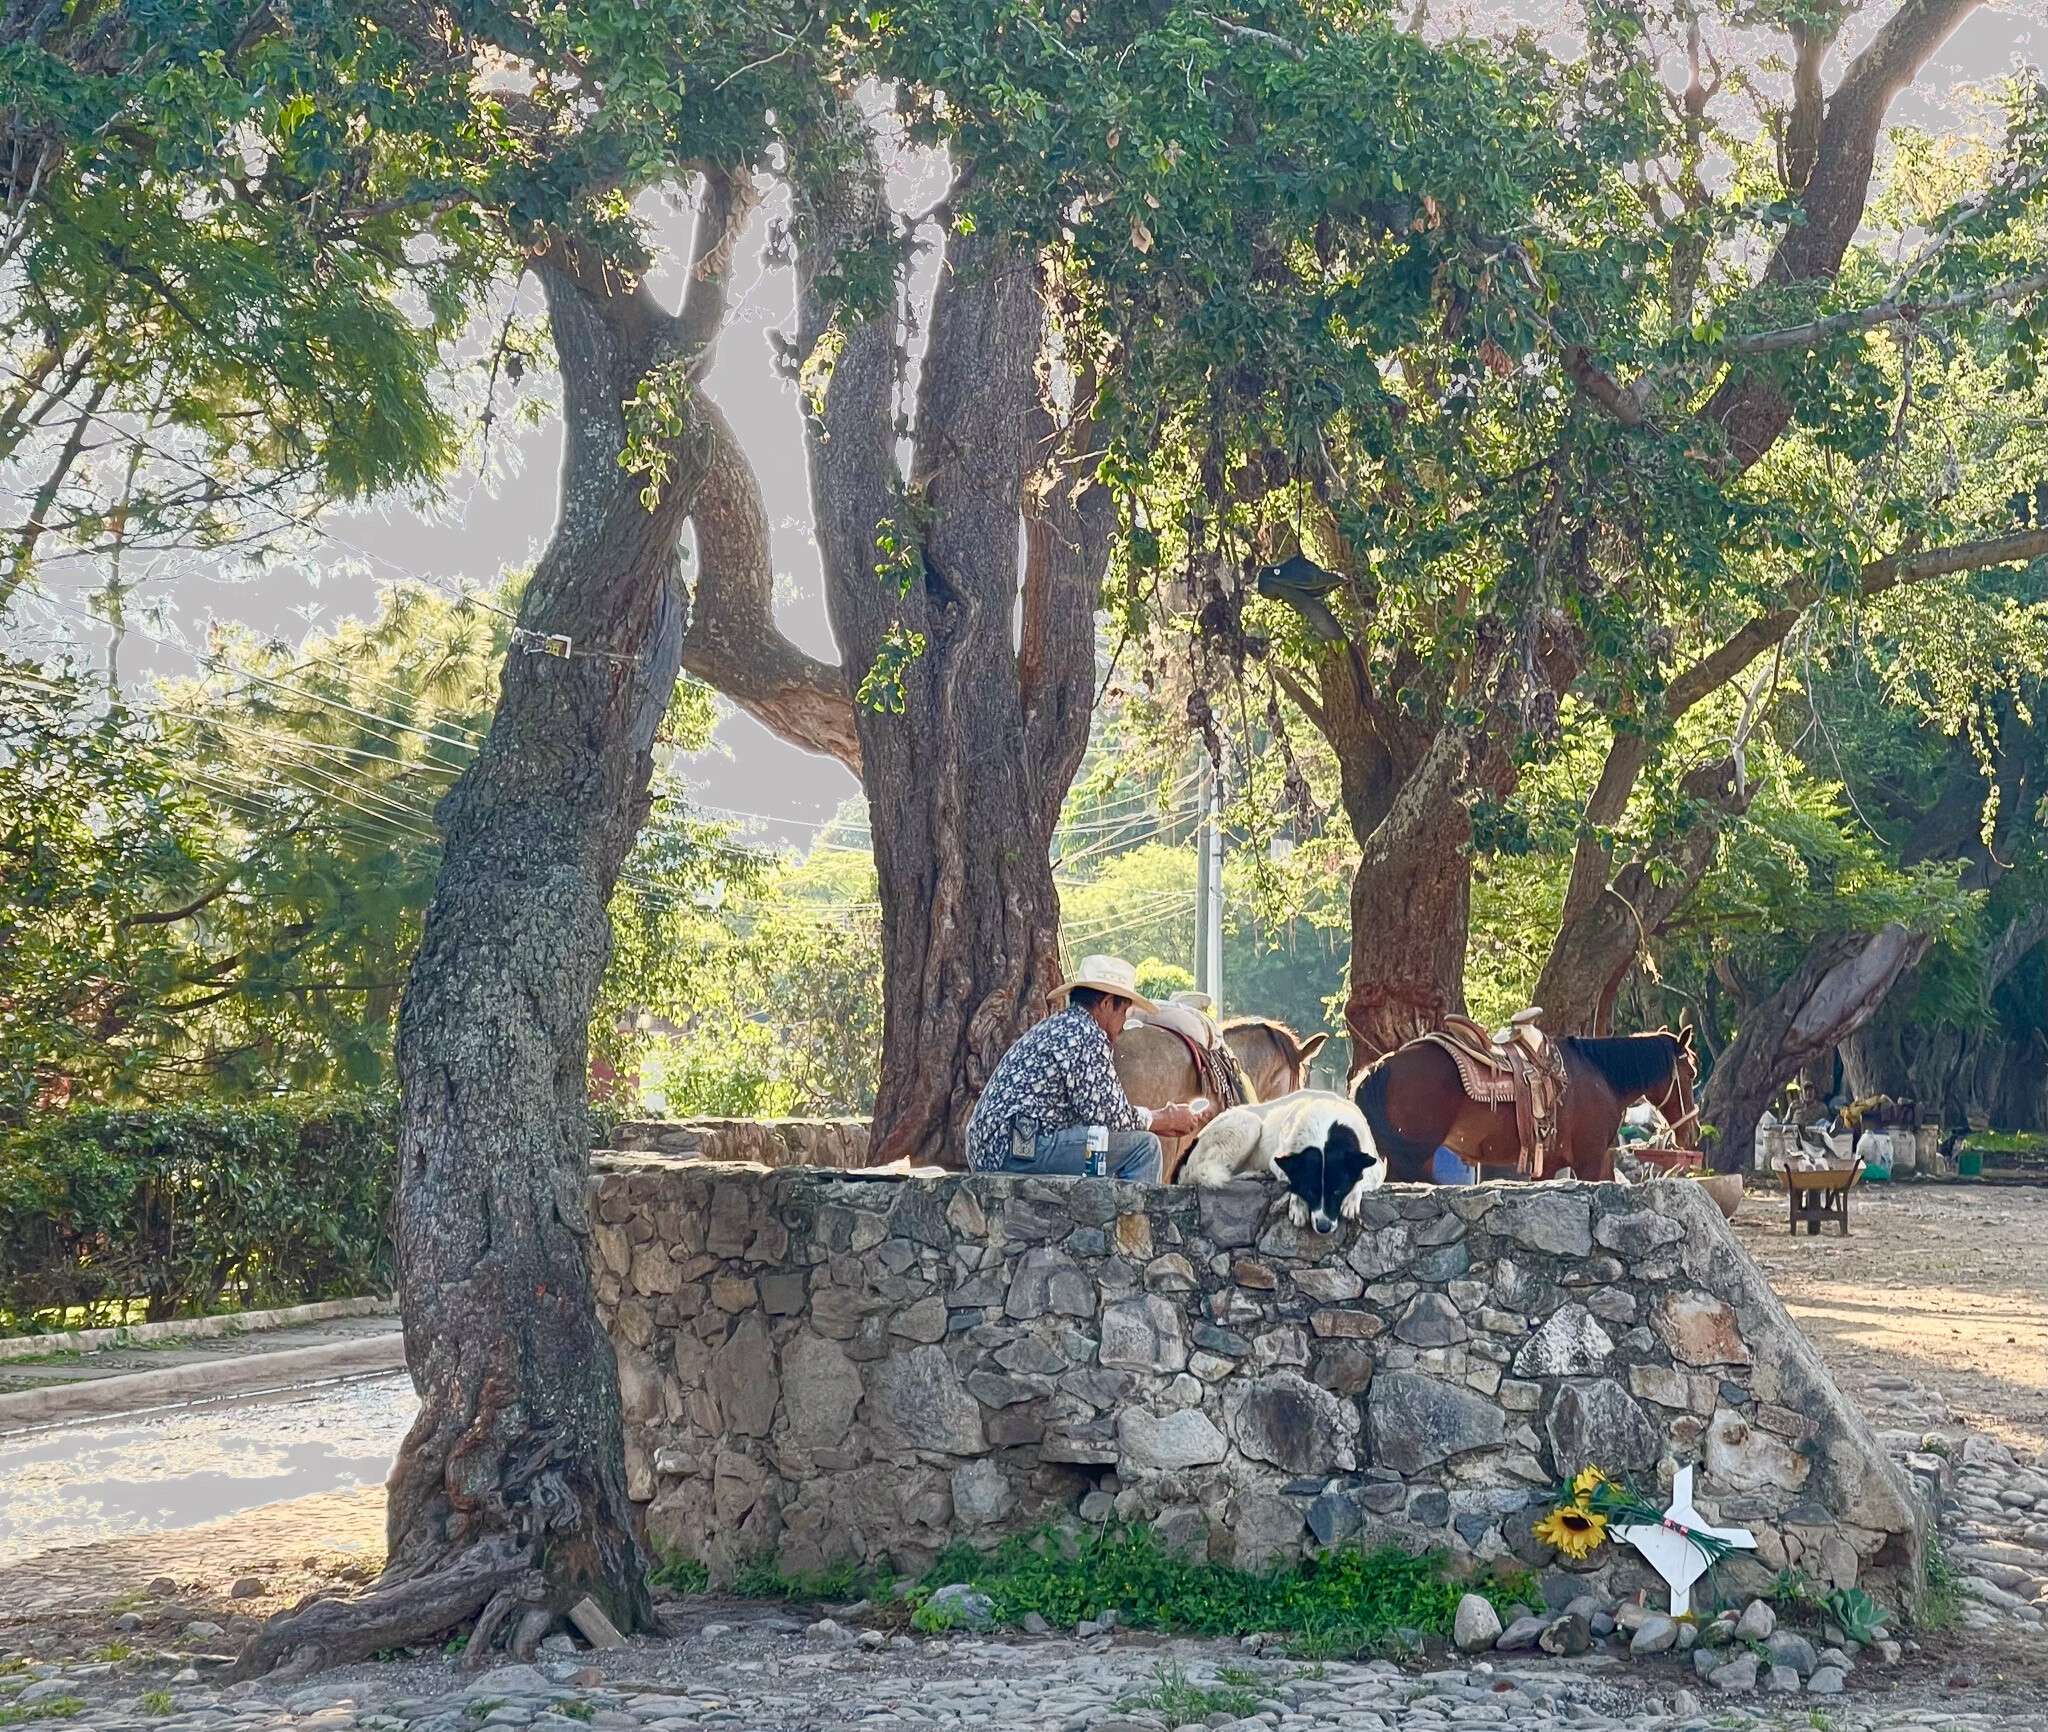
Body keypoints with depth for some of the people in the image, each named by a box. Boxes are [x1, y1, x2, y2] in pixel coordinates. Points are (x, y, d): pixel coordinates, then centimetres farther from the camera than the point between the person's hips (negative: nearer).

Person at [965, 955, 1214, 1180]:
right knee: (1143, 1146, -10)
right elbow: (1108, 1114, -13)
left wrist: (1162, 1119, 23)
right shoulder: (1085, 1034, -10)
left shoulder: (1058, 1027, 21)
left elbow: (1095, 1111, 22)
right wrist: (1164, 1120, 3)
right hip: (1020, 1151, -11)